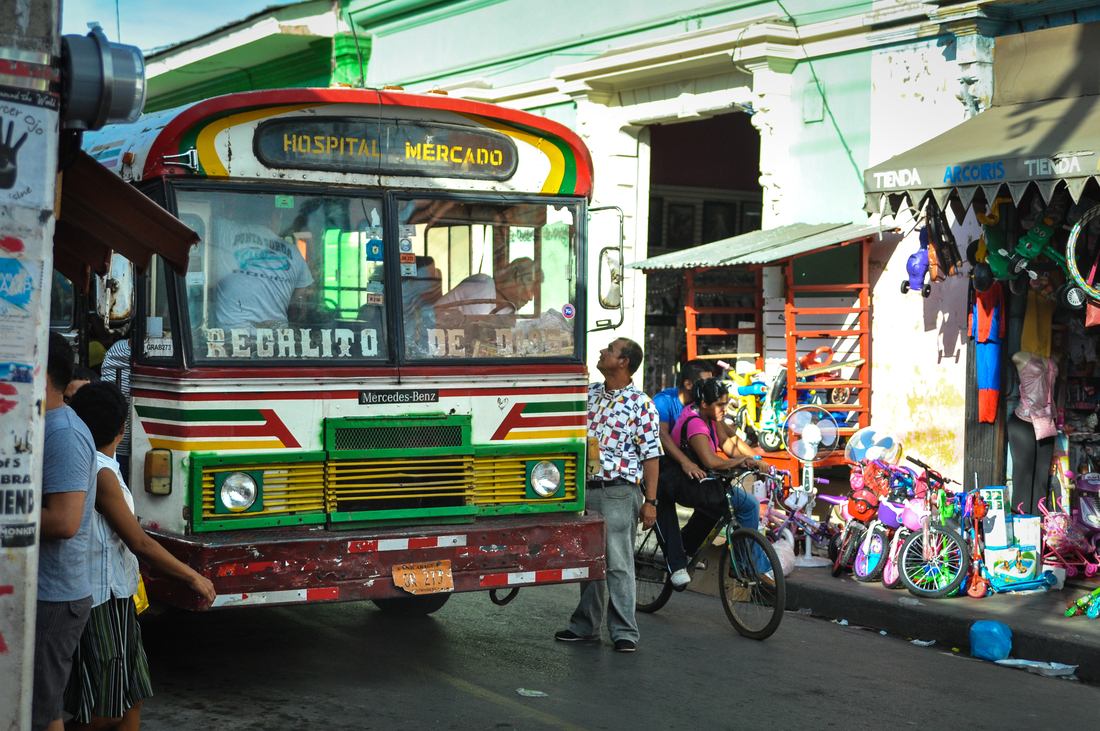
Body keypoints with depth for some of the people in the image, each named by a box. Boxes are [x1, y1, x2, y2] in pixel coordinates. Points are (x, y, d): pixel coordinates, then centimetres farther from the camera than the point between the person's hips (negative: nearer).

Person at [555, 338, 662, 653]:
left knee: (618, 563, -7)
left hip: (619, 492, -6)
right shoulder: (589, 394, 9)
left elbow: (650, 456, -8)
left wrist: (650, 501, -12)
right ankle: (586, 625, 23)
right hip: (586, 489, 6)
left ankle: (624, 632, -2)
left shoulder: (641, 404, -7)